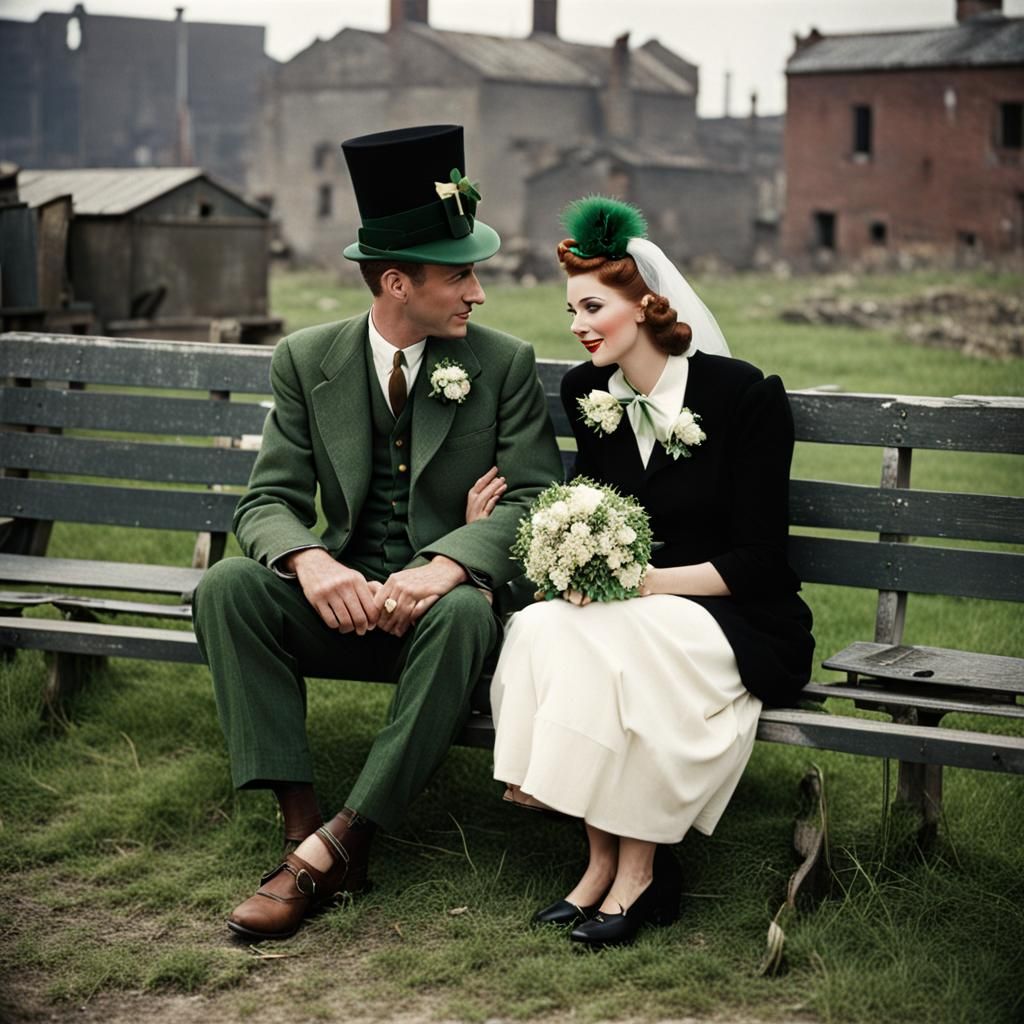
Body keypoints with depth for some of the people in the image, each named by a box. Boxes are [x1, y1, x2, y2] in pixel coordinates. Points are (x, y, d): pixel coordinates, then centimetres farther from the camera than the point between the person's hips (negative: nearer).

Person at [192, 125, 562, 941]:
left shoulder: (504, 365, -1)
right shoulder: (309, 360, 3)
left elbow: (534, 499, -8)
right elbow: (269, 501, -2)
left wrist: (446, 566, -29)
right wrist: (310, 563, -27)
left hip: (444, 597, -2)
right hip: (346, 597, 2)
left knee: (466, 614, -37)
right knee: (228, 588, -25)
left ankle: (343, 842, -30)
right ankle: (302, 827, -26)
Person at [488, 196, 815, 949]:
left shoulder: (745, 394, -11)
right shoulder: (587, 392, 6)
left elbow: (755, 560, -12)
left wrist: (646, 581, -23)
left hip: (740, 623, -5)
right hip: (630, 613, 5)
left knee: (612, 641, -35)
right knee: (543, 628, -28)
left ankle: (639, 869, -21)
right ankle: (603, 857, -20)